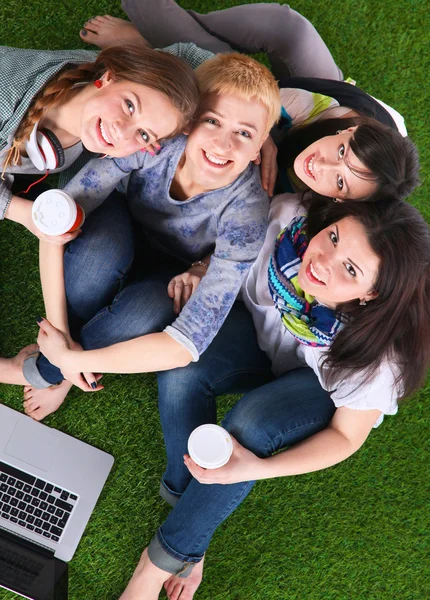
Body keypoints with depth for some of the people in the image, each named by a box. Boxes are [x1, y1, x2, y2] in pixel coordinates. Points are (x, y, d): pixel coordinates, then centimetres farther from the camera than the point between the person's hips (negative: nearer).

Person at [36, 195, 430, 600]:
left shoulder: (380, 351, -36)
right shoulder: (287, 220, -32)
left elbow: (346, 436, -21)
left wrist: (258, 468, -34)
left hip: (325, 387, -2)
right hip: (260, 330, 3)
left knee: (248, 426, -32)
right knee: (180, 374, -28)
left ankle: (164, 559, -9)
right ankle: (184, 490, -4)